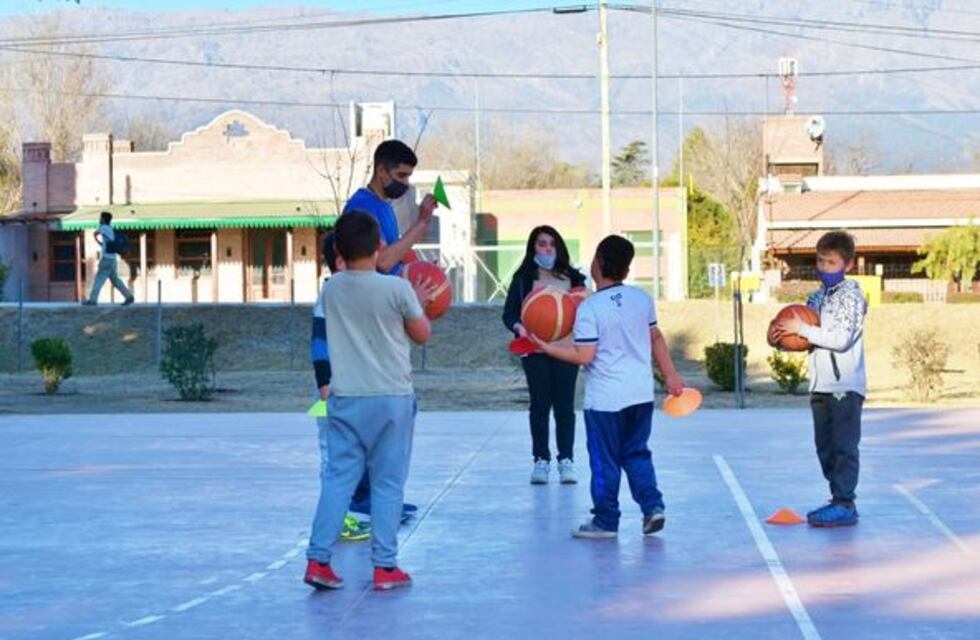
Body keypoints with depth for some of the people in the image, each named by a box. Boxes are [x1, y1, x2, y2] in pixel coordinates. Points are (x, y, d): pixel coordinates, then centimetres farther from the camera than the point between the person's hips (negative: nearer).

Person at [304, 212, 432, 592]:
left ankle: (318, 559, 1)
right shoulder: (398, 290, -11)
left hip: (344, 399, 3)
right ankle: (385, 566, 7)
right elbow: (422, 335, 3)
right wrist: (418, 303, 21)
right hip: (391, 398, -3)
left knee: (337, 478, 7)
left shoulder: (331, 289, 1)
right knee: (388, 483, 4)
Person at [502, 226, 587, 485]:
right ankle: (541, 460, 7)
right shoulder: (523, 279, 6)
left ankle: (566, 460, 4)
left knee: (564, 405, 0)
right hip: (535, 350, 0)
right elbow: (509, 313, 4)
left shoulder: (572, 278, 8)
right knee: (539, 405, 2)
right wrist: (519, 327, -16)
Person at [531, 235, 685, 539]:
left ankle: (605, 521, 12)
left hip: (605, 399, -5)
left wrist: (546, 347, -9)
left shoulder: (589, 308, -15)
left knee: (604, 461, 5)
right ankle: (652, 505, 5)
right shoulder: (642, 298, 2)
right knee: (637, 454, 18)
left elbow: (584, 356, -18)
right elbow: (656, 338, 14)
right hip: (642, 394, 5)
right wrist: (670, 375, 23)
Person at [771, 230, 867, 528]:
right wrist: (784, 338, 0)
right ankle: (839, 500, 20)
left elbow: (842, 338, -19)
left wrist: (802, 329, -20)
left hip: (845, 386, -8)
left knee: (843, 445, -8)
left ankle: (844, 505, -7)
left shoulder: (852, 296, -8)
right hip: (820, 385, 8)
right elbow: (807, 339, 21)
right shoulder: (816, 297, 15)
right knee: (825, 446, 12)